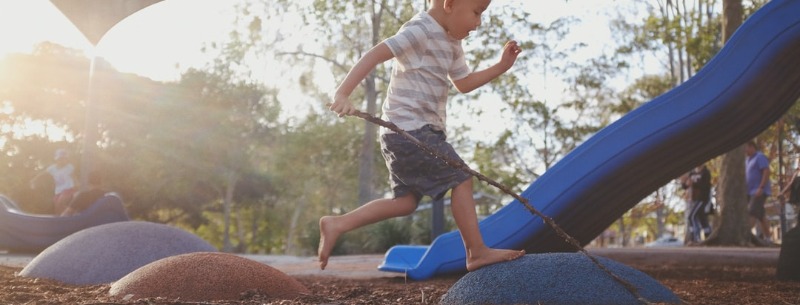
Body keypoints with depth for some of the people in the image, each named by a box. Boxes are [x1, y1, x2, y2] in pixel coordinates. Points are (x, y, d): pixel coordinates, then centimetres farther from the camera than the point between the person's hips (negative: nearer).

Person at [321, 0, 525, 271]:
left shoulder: (451, 42, 17)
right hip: (410, 130, -10)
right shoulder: (420, 30, -14)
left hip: (405, 135, 10)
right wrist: (343, 93, -32)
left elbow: (464, 84, 27)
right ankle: (477, 252, 0)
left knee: (405, 202, 11)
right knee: (461, 179, -7)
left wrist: (501, 67, 17)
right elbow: (375, 54, -22)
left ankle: (336, 225, 10)